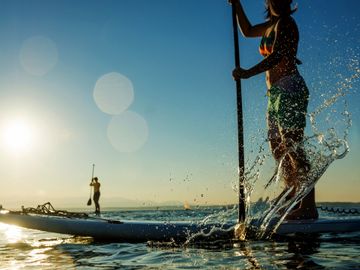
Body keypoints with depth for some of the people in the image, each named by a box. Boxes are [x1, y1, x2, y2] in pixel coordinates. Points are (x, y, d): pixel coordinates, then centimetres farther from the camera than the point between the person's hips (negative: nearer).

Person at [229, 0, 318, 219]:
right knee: (278, 149, 7)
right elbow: (247, 31, 37)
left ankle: (309, 207, -11)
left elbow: (276, 56, -19)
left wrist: (248, 73, -26)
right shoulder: (272, 25, 22)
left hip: (290, 90, -9)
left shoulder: (285, 23, -5)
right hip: (276, 93, 9)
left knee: (292, 148, -14)